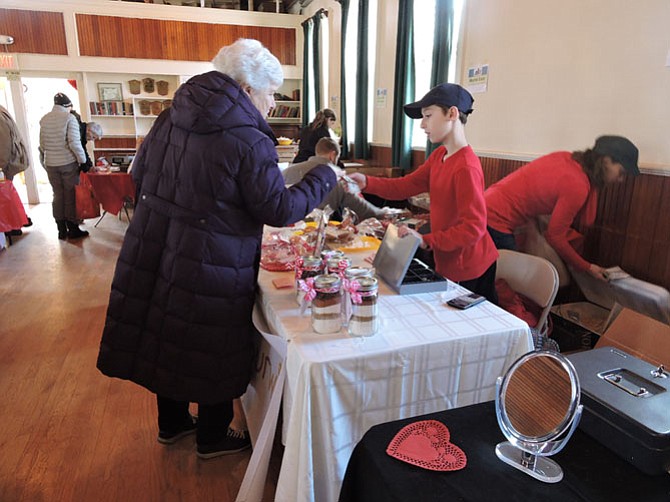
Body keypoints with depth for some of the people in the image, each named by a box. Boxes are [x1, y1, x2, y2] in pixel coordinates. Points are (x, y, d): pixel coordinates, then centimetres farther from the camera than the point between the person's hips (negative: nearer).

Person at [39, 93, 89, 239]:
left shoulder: (44, 119, 7)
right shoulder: (69, 118, -10)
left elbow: (42, 144, 10)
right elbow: (74, 142, -17)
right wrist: (83, 160, -8)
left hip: (51, 164, 5)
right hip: (68, 163, -5)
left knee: (58, 196, 10)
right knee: (71, 196, 3)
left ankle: (62, 231, 14)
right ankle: (73, 230, 8)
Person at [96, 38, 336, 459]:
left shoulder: (171, 117, 3)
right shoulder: (249, 141, -19)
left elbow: (140, 173, 12)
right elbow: (279, 210, -17)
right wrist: (324, 177, -4)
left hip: (155, 250, 8)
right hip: (211, 267, -7)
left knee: (167, 337, 21)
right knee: (215, 350, 12)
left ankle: (172, 423, 43)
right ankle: (213, 438, 34)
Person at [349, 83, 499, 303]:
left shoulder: (466, 168, -24)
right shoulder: (439, 155, 4)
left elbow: (473, 227, -27)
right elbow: (407, 185, 5)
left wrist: (427, 241, -30)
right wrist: (367, 182, -8)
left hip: (469, 271, -8)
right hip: (448, 264, 8)